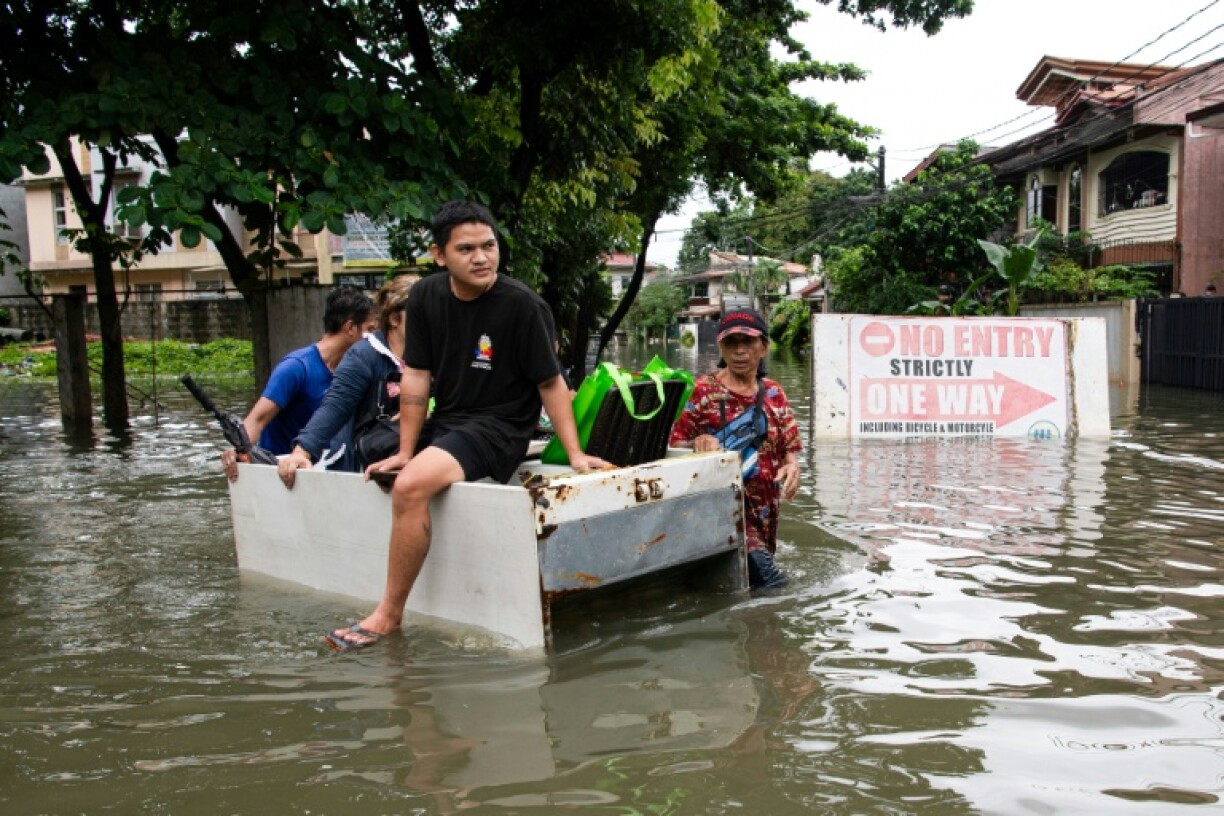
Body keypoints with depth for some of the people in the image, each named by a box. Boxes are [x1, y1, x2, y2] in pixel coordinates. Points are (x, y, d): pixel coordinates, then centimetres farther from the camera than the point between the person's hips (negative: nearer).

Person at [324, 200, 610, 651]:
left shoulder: (521, 304, -15)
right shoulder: (426, 296, 0)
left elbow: (550, 382, -10)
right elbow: (416, 376, 2)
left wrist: (575, 454, -13)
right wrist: (405, 452, -1)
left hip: (499, 427, -7)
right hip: (445, 422, 7)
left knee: (410, 486, -29)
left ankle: (388, 614, -17)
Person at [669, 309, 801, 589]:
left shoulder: (774, 394, 9)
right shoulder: (702, 390, -4)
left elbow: (789, 448, 10)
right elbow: (674, 444, -2)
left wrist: (792, 465, -12)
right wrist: (697, 443, -24)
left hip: (764, 512, 5)